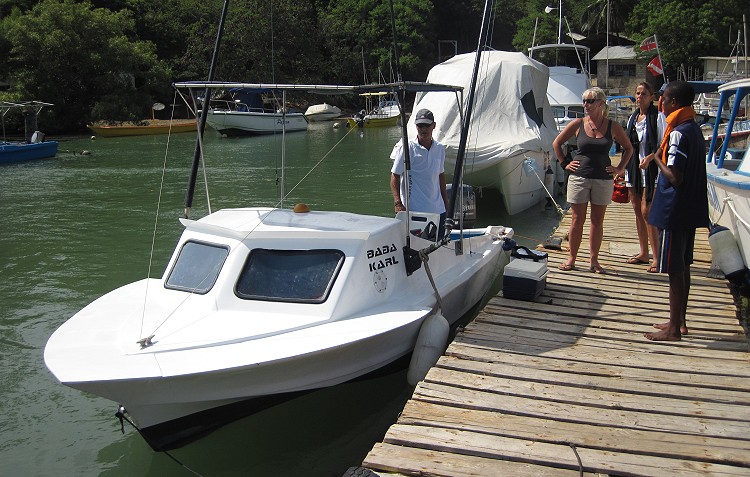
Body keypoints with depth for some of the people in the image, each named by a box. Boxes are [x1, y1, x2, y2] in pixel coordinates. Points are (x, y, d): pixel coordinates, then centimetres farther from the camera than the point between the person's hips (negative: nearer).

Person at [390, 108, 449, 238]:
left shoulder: (440, 148, 9)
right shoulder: (407, 148, -7)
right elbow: (395, 176, -7)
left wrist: (446, 203, 20)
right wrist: (397, 203, -18)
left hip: (437, 209, 6)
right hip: (414, 210, -5)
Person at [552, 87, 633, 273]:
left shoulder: (612, 126, 1)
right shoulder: (578, 124, 0)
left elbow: (628, 148, 14)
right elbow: (556, 143, 10)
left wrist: (620, 168, 6)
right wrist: (565, 164, 5)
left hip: (603, 179, 1)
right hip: (579, 177, 0)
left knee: (597, 221, 6)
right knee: (577, 220, 3)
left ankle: (594, 260, 15)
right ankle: (571, 258, 13)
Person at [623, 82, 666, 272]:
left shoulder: (658, 117, -7)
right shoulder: (633, 118, 14)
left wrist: (651, 158, -18)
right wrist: (625, 170, 16)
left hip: (650, 170, -7)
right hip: (634, 169, 7)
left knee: (647, 211, -11)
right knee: (638, 211, 11)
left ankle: (657, 257, -6)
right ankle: (644, 253, 21)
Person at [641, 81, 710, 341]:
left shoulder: (678, 133, -19)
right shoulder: (695, 130, 11)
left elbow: (675, 177, -25)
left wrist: (656, 159, -11)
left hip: (674, 210, -10)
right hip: (691, 210, 10)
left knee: (674, 270, -2)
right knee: (682, 267, 16)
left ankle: (674, 329, 6)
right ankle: (679, 322, 26)